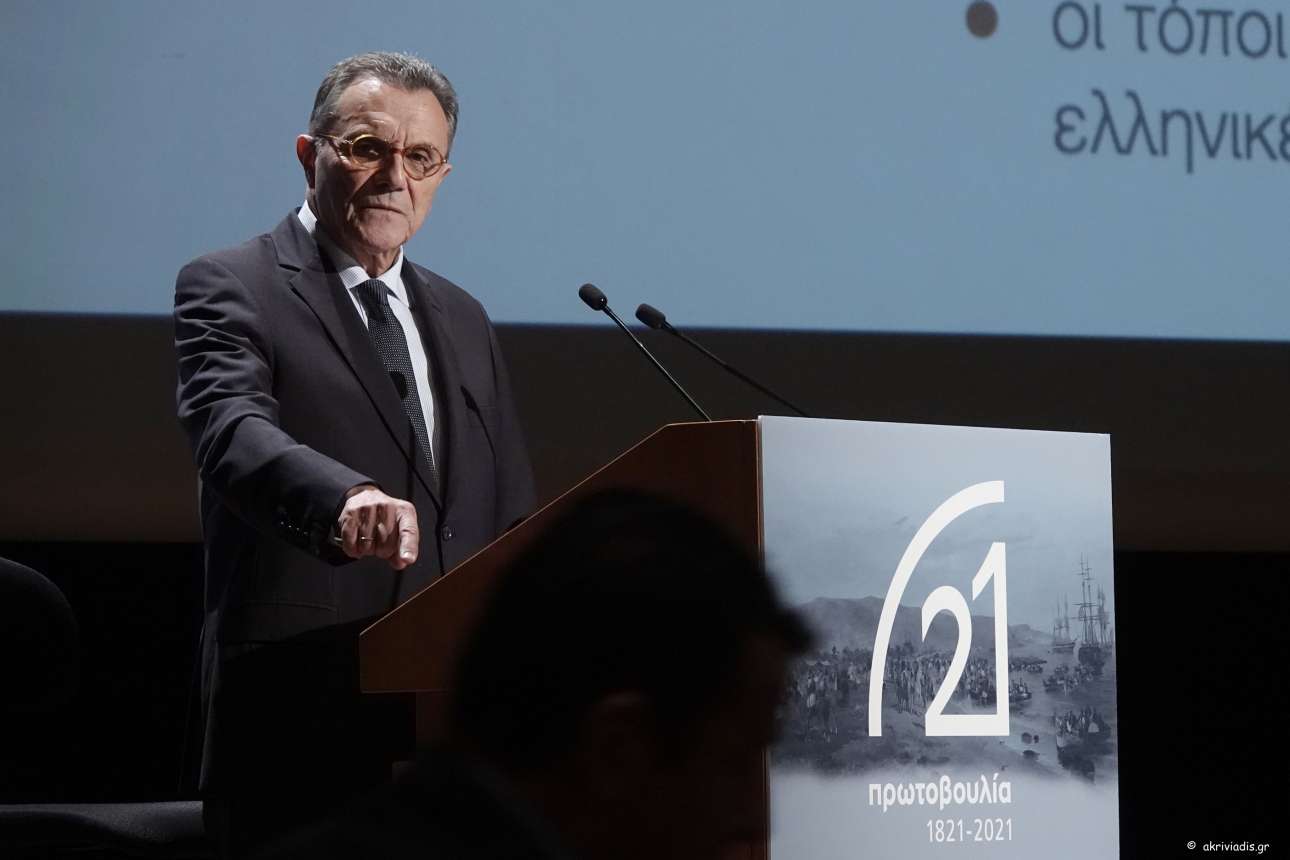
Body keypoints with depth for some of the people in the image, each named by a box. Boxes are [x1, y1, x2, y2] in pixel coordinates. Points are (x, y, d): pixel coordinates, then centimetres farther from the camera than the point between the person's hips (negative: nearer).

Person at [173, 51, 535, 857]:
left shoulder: (463, 320, 20)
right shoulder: (229, 288, 0)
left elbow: (512, 522, 21)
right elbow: (234, 432, -20)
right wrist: (345, 498, -41)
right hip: (302, 724, -6)